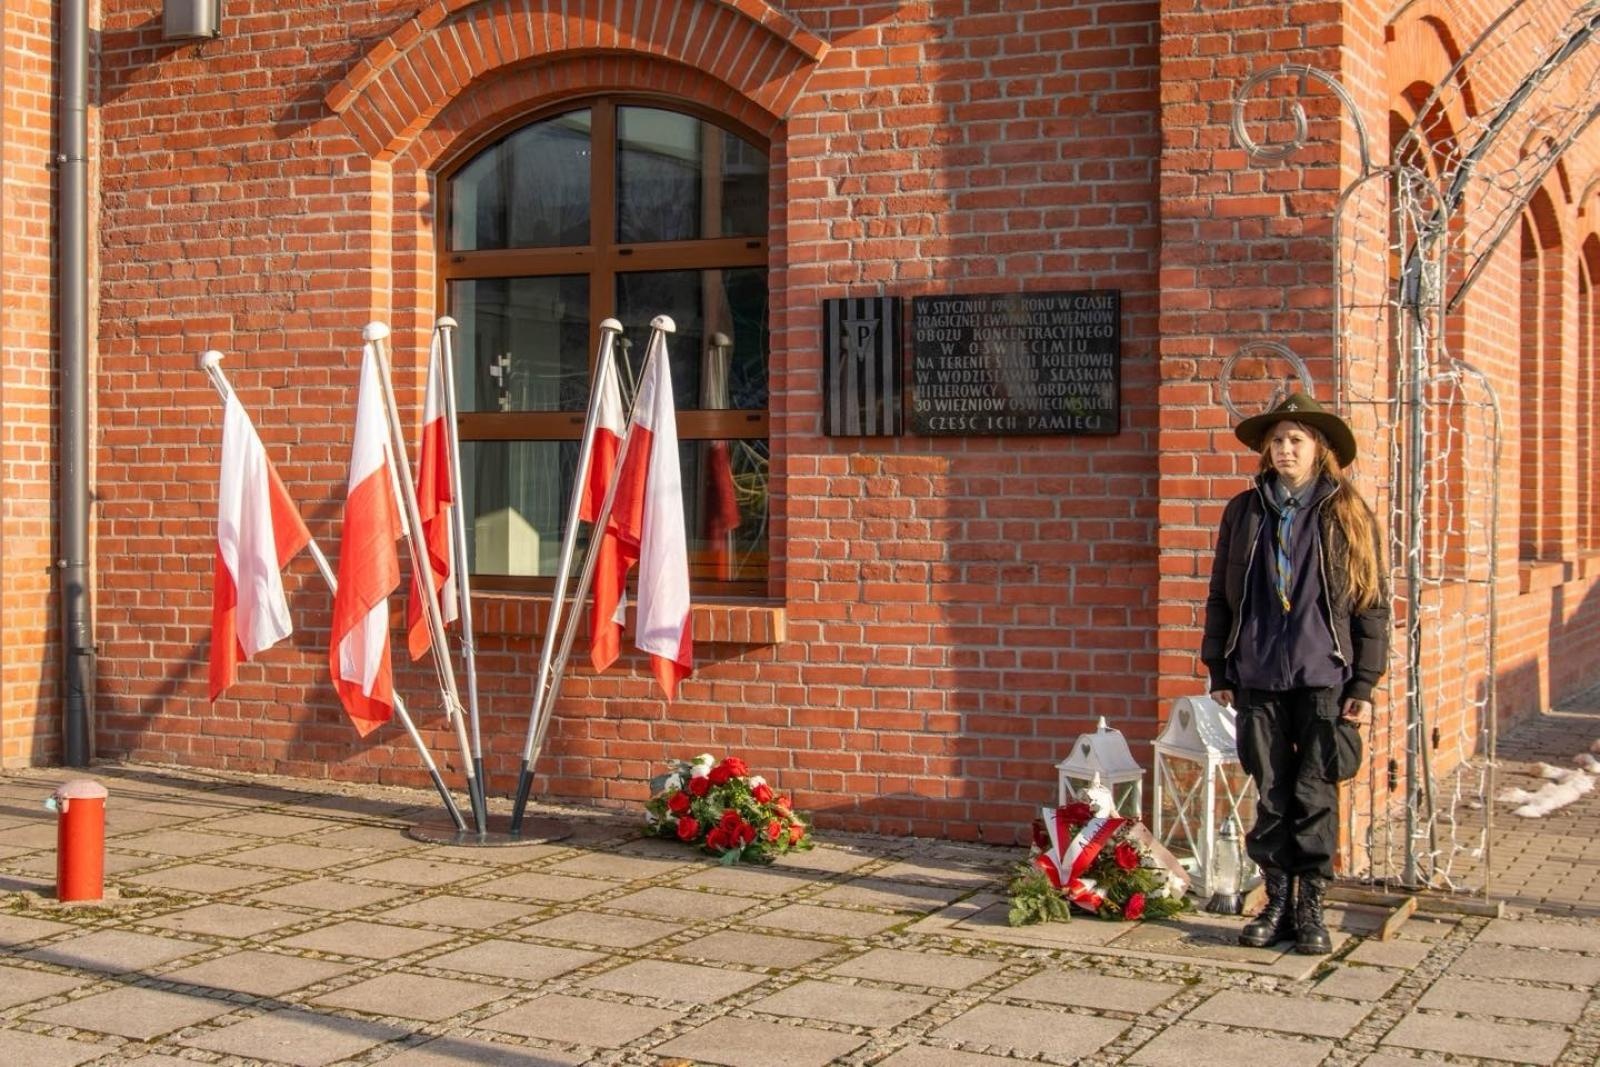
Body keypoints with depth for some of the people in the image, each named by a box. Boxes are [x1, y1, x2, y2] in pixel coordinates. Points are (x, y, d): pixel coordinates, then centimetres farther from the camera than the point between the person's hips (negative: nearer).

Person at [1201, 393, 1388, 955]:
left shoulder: (1348, 515, 3)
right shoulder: (1244, 512, 9)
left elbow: (1372, 603, 2)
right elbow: (1221, 594, 12)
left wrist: (1365, 684, -3)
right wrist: (1219, 671, 8)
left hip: (1323, 677, -2)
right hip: (1258, 677, 2)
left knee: (1315, 795, 0)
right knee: (1271, 794, 7)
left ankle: (1311, 906, 10)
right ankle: (1277, 901, 17)